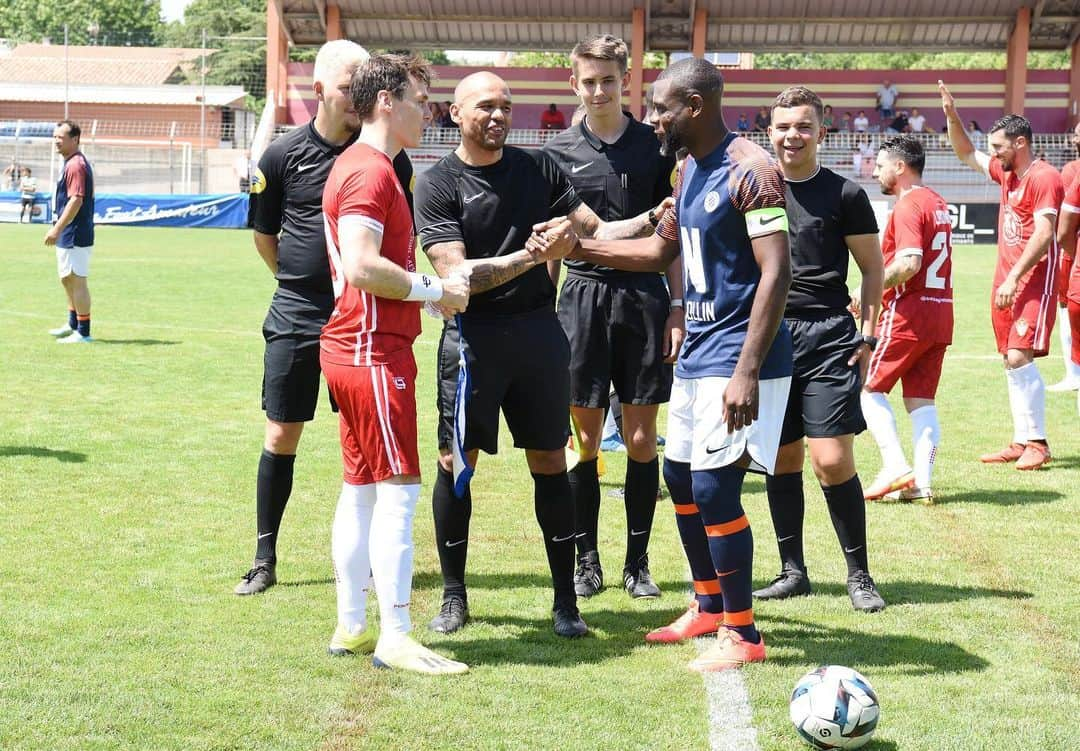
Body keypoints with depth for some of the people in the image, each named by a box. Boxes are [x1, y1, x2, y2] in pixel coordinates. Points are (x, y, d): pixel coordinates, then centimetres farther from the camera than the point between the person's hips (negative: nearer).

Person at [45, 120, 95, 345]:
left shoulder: (76, 165, -17)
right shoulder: (71, 163, 15)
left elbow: (76, 200, -25)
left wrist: (57, 229, -25)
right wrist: (58, 229, 22)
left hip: (75, 237, -11)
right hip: (68, 236, 11)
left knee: (77, 281, -6)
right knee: (67, 279, 20)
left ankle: (83, 333, -1)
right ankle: (73, 324, 33)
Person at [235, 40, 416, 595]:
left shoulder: (387, 157, -1)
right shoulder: (283, 155, 0)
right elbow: (264, 235, 12)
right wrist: (302, 283, 12)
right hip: (295, 318, 0)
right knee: (281, 436, 4)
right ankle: (264, 560, 14)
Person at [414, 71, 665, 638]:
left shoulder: (538, 168, 9)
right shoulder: (438, 184, -3)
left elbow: (592, 231, 10)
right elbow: (457, 274, -13)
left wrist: (647, 222, -6)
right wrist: (530, 255, -22)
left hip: (539, 330, 3)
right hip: (473, 336, -3)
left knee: (550, 462, 5)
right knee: (455, 461, 1)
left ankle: (566, 601, 11)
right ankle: (453, 596, 16)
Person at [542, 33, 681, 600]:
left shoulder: (655, 146, 4)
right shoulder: (559, 153, 5)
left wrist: (677, 307, 0)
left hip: (645, 298, 0)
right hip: (583, 295, 0)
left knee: (642, 440, 4)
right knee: (584, 440, 2)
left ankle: (637, 563, 14)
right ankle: (587, 561, 13)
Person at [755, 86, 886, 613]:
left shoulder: (843, 194, 0)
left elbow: (872, 268, 5)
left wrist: (867, 335, -2)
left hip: (827, 335, -3)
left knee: (833, 461, -9)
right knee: (781, 459, 7)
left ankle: (859, 575, 5)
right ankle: (792, 572, 18)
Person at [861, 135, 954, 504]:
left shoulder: (908, 205, -12)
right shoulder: (938, 203, 17)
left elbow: (909, 263, -24)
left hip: (908, 312, -9)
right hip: (940, 312, 9)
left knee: (868, 387, 1)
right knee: (921, 401, 8)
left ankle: (895, 467, -9)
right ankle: (921, 483, 3)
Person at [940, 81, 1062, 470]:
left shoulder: (1044, 178, -12)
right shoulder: (1006, 172, 14)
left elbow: (1044, 234, -21)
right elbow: (966, 153, 29)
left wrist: (1014, 278, -25)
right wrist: (951, 115, 15)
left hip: (1034, 279, -9)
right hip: (1006, 279, 9)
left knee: (1020, 356, -16)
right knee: (1010, 361, 8)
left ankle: (1038, 442, -10)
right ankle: (1021, 441, 13)